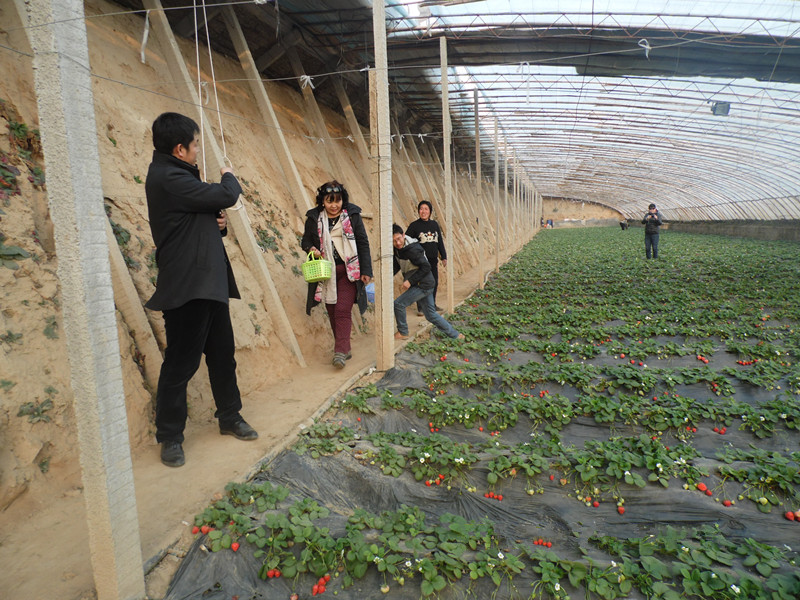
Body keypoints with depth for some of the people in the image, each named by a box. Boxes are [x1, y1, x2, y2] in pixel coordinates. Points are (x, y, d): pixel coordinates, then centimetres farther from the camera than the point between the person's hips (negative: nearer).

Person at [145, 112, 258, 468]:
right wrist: (229, 177, 2)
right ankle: (170, 437, 17)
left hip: (209, 284, 10)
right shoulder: (167, 178, -16)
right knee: (181, 363, 1)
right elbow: (225, 196, -20)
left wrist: (218, 223, -1)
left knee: (222, 353, 15)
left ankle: (230, 418, 30)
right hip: (186, 287, -10)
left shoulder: (177, 175, 17)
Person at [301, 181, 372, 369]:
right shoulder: (314, 218, 4)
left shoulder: (352, 215, 1)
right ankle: (345, 348, 20)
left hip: (348, 271, -3)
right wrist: (311, 248, -10)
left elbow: (363, 243, 3)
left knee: (343, 310, -12)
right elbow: (305, 240, 15)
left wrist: (366, 270, -2)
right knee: (332, 312, 7)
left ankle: (340, 351, -10)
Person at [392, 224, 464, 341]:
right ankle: (455, 335, 23)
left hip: (423, 285, -9)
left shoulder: (412, 250, -24)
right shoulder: (398, 249, 3)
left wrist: (410, 281, -23)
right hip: (424, 285, 9)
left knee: (398, 304, -7)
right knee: (431, 315, 14)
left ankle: (402, 333, 10)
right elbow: (397, 265, 15)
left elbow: (426, 267, -23)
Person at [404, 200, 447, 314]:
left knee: (434, 283, 12)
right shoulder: (414, 225, -5)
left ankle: (432, 304, 29)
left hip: (433, 260, 5)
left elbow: (440, 241, 13)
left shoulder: (434, 224, 9)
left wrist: (443, 257, 12)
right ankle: (421, 308, 8)